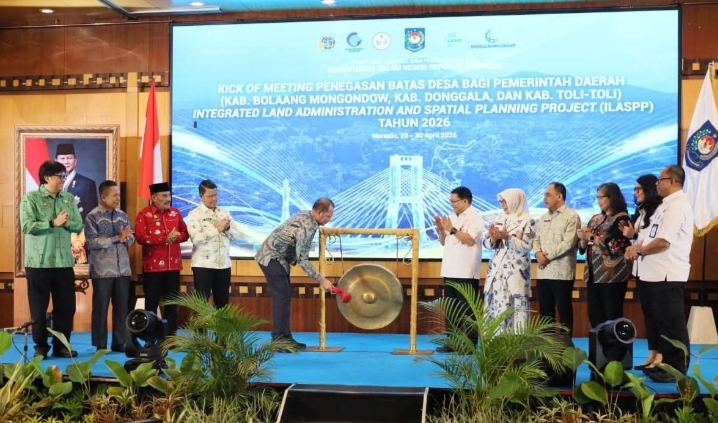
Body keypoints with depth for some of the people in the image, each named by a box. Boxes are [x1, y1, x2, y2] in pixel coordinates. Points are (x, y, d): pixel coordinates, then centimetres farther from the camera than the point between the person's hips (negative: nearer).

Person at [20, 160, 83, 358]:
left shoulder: (69, 199, 9)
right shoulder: (31, 198, -5)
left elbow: (79, 225, 8)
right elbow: (27, 226, -15)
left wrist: (68, 223, -13)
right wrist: (53, 223, -20)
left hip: (64, 261, 4)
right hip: (38, 261, -4)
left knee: (66, 307, 7)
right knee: (39, 308, 4)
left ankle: (61, 346, 18)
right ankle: (41, 347, 15)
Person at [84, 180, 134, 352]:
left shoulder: (122, 215, 10)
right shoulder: (93, 216, -6)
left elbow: (131, 238, 10)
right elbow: (92, 243, -15)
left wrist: (125, 238, -14)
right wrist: (117, 238, -18)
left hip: (123, 269, 5)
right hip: (102, 271, -5)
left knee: (122, 307, 7)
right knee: (101, 308, 2)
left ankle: (120, 343, 16)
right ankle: (101, 346, 10)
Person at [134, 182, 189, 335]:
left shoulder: (175, 213, 9)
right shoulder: (144, 214, -6)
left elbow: (185, 233, 12)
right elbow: (141, 237, -16)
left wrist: (177, 236, -11)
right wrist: (164, 238, -21)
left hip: (173, 265, 5)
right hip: (153, 266, -5)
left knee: (172, 302, 10)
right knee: (151, 303, 2)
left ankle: (171, 336, 18)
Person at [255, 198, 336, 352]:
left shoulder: (307, 216, 3)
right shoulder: (305, 226, -27)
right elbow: (302, 259, -26)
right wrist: (321, 280, -23)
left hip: (278, 257, 10)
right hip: (272, 258, -10)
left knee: (285, 297, 10)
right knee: (281, 297, -12)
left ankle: (285, 338, 14)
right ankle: (279, 341, -10)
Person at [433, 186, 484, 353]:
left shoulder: (475, 217, -6)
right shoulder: (452, 217, 16)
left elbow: (471, 240, -18)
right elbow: (444, 242, 18)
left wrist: (452, 230, -17)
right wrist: (441, 229, 1)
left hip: (466, 272, -8)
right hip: (450, 270, 8)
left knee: (467, 309, -3)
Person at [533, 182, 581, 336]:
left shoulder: (571, 216, -6)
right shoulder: (543, 218, 18)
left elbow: (568, 243, -15)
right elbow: (536, 239, 14)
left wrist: (548, 256, -13)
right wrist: (538, 253, -7)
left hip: (561, 272, -7)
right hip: (543, 272, 7)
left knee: (564, 310, 0)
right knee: (545, 311, 10)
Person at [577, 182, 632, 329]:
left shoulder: (621, 218, -4)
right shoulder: (595, 219, 16)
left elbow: (615, 246, -16)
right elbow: (582, 248, 16)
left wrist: (592, 237, -11)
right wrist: (583, 238, -6)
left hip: (612, 275, -7)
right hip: (593, 273, 7)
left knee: (612, 316, -3)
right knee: (594, 316, 6)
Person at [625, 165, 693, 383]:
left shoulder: (677, 205, -15)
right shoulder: (667, 205, 18)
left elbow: (663, 242, -23)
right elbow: (653, 236, 22)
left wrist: (638, 251, -9)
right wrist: (638, 245, 2)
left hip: (668, 274, -10)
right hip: (657, 273, 10)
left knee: (673, 323, -3)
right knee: (662, 322, 15)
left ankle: (677, 369, 3)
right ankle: (666, 363, 23)